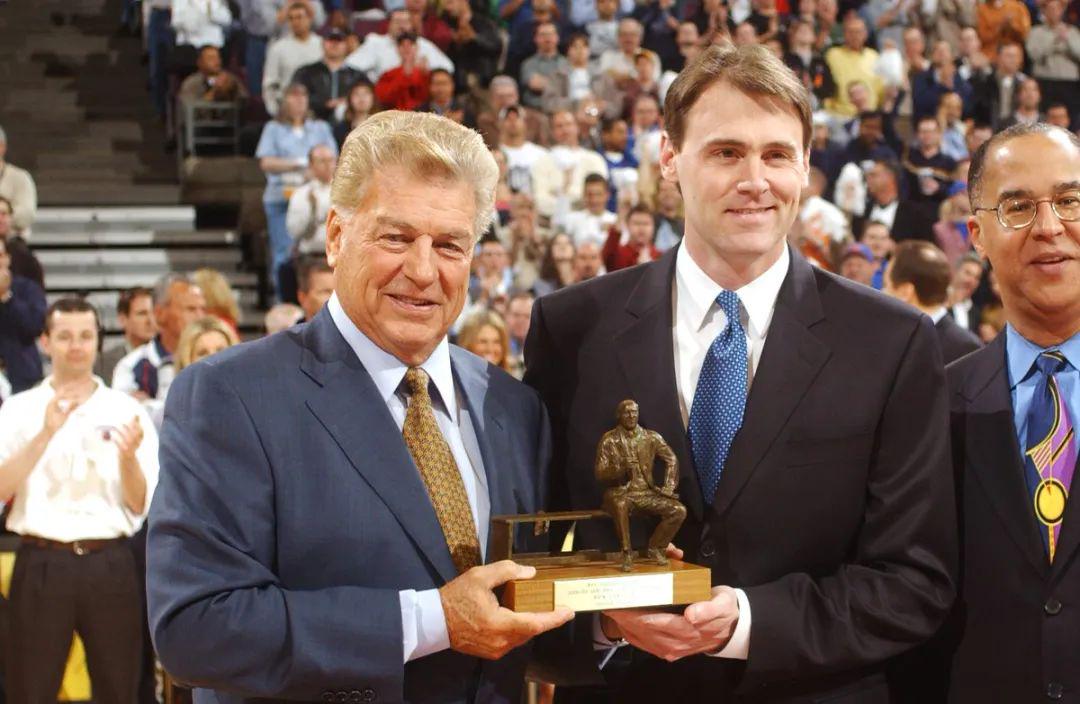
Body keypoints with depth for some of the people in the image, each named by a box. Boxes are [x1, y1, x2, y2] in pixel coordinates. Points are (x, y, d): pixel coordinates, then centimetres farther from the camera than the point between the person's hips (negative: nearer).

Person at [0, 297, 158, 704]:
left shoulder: (127, 411, 6)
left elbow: (140, 506, 2)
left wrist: (127, 457, -17)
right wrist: (46, 433, -18)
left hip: (109, 563, 1)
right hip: (42, 562, -1)